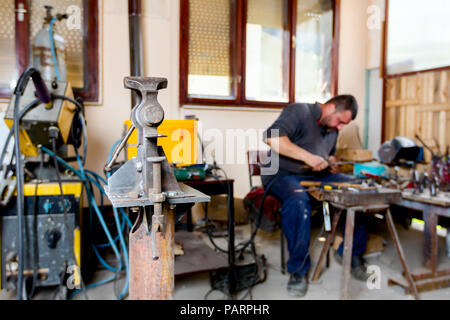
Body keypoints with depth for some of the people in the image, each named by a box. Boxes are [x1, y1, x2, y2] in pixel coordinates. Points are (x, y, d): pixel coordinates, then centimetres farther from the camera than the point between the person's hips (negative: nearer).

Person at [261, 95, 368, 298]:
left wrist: (332, 162, 7)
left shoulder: (332, 128, 17)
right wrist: (308, 156, -29)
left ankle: (351, 253, 6)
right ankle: (298, 270, -21)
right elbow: (272, 137, -25)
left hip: (317, 176, 7)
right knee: (298, 201, -39)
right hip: (282, 175, -7)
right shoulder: (299, 112, -9)